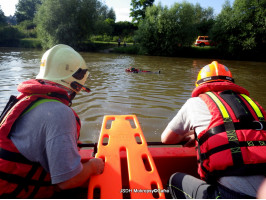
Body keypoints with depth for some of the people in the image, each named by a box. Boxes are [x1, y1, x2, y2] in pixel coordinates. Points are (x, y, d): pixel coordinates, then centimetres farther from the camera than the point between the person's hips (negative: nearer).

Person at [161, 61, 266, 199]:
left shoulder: (196, 102, 5)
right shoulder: (250, 102, 18)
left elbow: (166, 139, 17)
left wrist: (186, 134, 38)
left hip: (234, 194, -6)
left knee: (176, 180, 14)